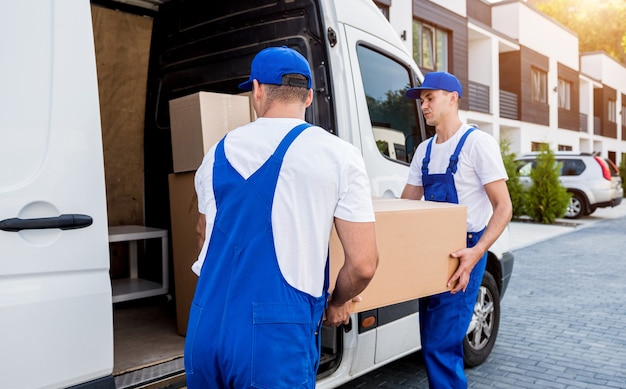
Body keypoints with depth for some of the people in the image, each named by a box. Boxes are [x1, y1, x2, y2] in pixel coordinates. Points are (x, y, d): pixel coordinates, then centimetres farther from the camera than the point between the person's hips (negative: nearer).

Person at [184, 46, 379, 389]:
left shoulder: (219, 152, 9)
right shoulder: (339, 155, -3)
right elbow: (363, 264, -6)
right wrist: (336, 304, 15)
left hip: (205, 330, 5)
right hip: (278, 336, -4)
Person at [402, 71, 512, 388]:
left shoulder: (478, 143, -11)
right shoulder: (424, 150, 11)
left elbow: (503, 207, -15)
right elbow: (406, 204, 14)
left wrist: (477, 251, -29)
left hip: (463, 254, -7)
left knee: (441, 346, -8)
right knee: (431, 342, 15)